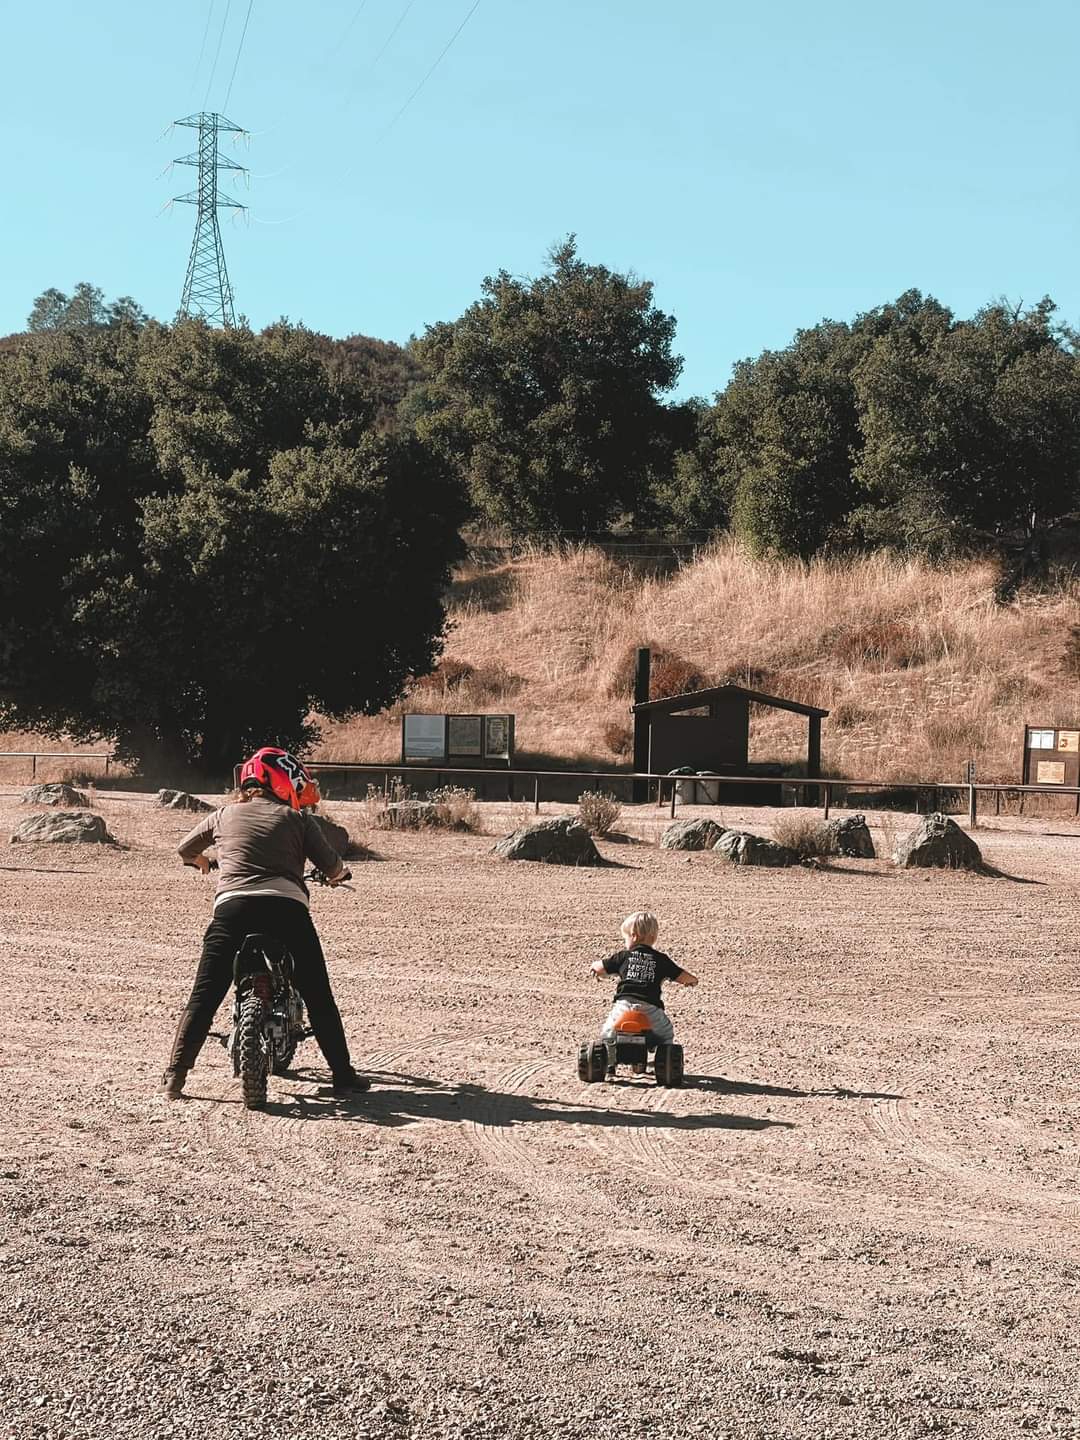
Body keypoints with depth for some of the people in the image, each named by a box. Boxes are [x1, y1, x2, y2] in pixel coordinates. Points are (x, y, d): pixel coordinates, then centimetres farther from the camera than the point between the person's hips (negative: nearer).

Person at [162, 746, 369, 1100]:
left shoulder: (225, 815, 20)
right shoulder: (297, 819, 14)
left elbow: (185, 849, 33)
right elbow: (332, 866, 9)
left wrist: (201, 861, 57)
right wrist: (338, 875, 34)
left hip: (233, 906, 1)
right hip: (287, 908, -1)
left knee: (204, 996, 6)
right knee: (318, 997, 9)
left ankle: (175, 1076, -1)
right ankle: (343, 1076, 12)